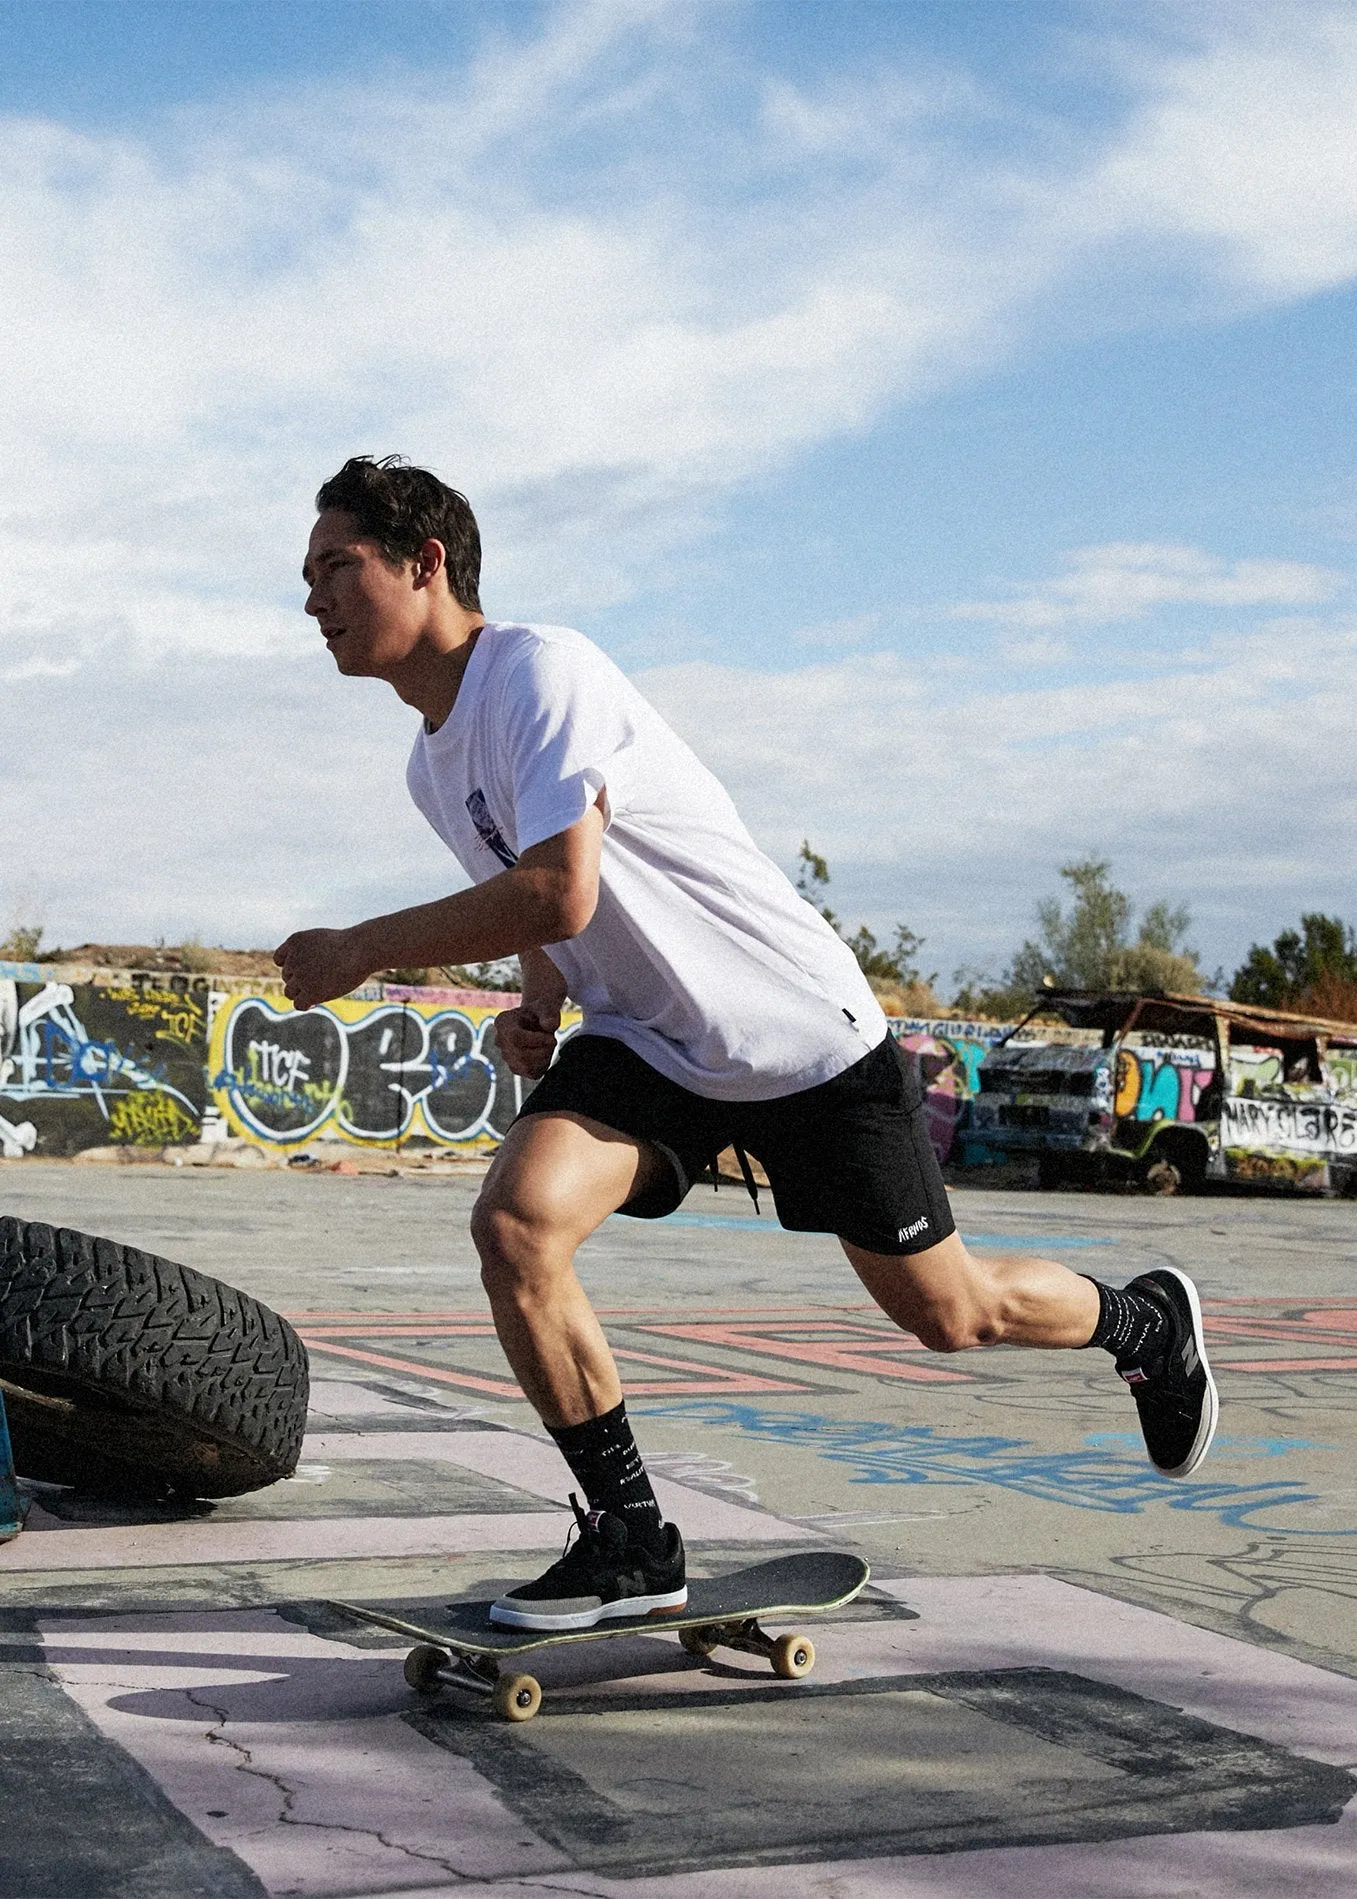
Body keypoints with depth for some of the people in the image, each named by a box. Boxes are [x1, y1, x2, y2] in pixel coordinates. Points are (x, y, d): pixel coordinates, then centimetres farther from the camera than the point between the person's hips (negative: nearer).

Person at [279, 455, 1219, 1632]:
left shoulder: (539, 671, -22)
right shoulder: (433, 762, 7)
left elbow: (559, 893, -34)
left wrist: (361, 952, -23)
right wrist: (537, 1007, -1)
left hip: (802, 1035, -7)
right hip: (645, 1043, 7)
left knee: (948, 1313, 4)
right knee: (515, 1221, -19)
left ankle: (1145, 1322, 37)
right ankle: (633, 1545, -6)